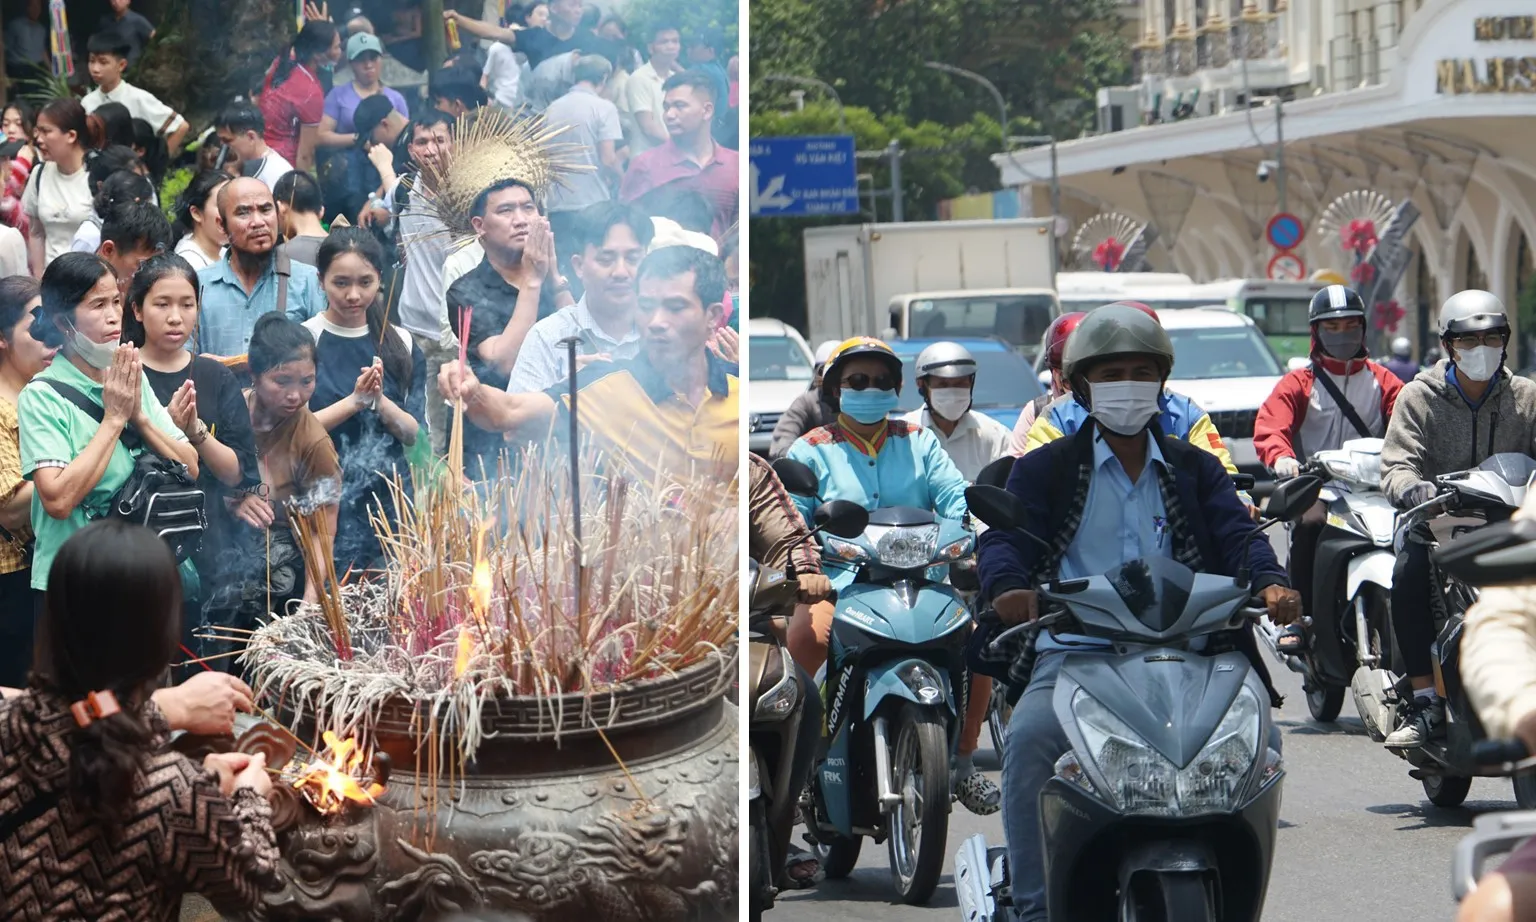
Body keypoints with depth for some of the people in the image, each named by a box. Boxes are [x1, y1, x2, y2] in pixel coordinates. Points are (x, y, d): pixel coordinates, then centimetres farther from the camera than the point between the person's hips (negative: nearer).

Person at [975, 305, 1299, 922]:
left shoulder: (1196, 470, 20)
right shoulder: (1045, 469, 14)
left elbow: (1236, 533, 6)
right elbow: (1004, 537, 0)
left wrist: (1270, 583, -18)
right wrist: (1007, 588, -25)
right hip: (1076, 648, -2)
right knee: (1029, 739, -31)